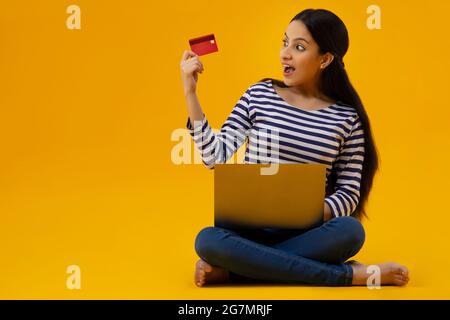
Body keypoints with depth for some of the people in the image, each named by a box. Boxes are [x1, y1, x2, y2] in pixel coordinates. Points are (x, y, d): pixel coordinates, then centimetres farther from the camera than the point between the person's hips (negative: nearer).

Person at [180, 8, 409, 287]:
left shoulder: (347, 118, 1)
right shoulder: (259, 95, 2)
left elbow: (349, 192, 1)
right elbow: (215, 156, -4)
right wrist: (190, 92, -9)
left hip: (306, 234, 0)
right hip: (251, 228, 0)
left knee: (350, 231, -33)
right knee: (207, 240, -34)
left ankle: (230, 270, -21)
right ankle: (349, 274, -25)